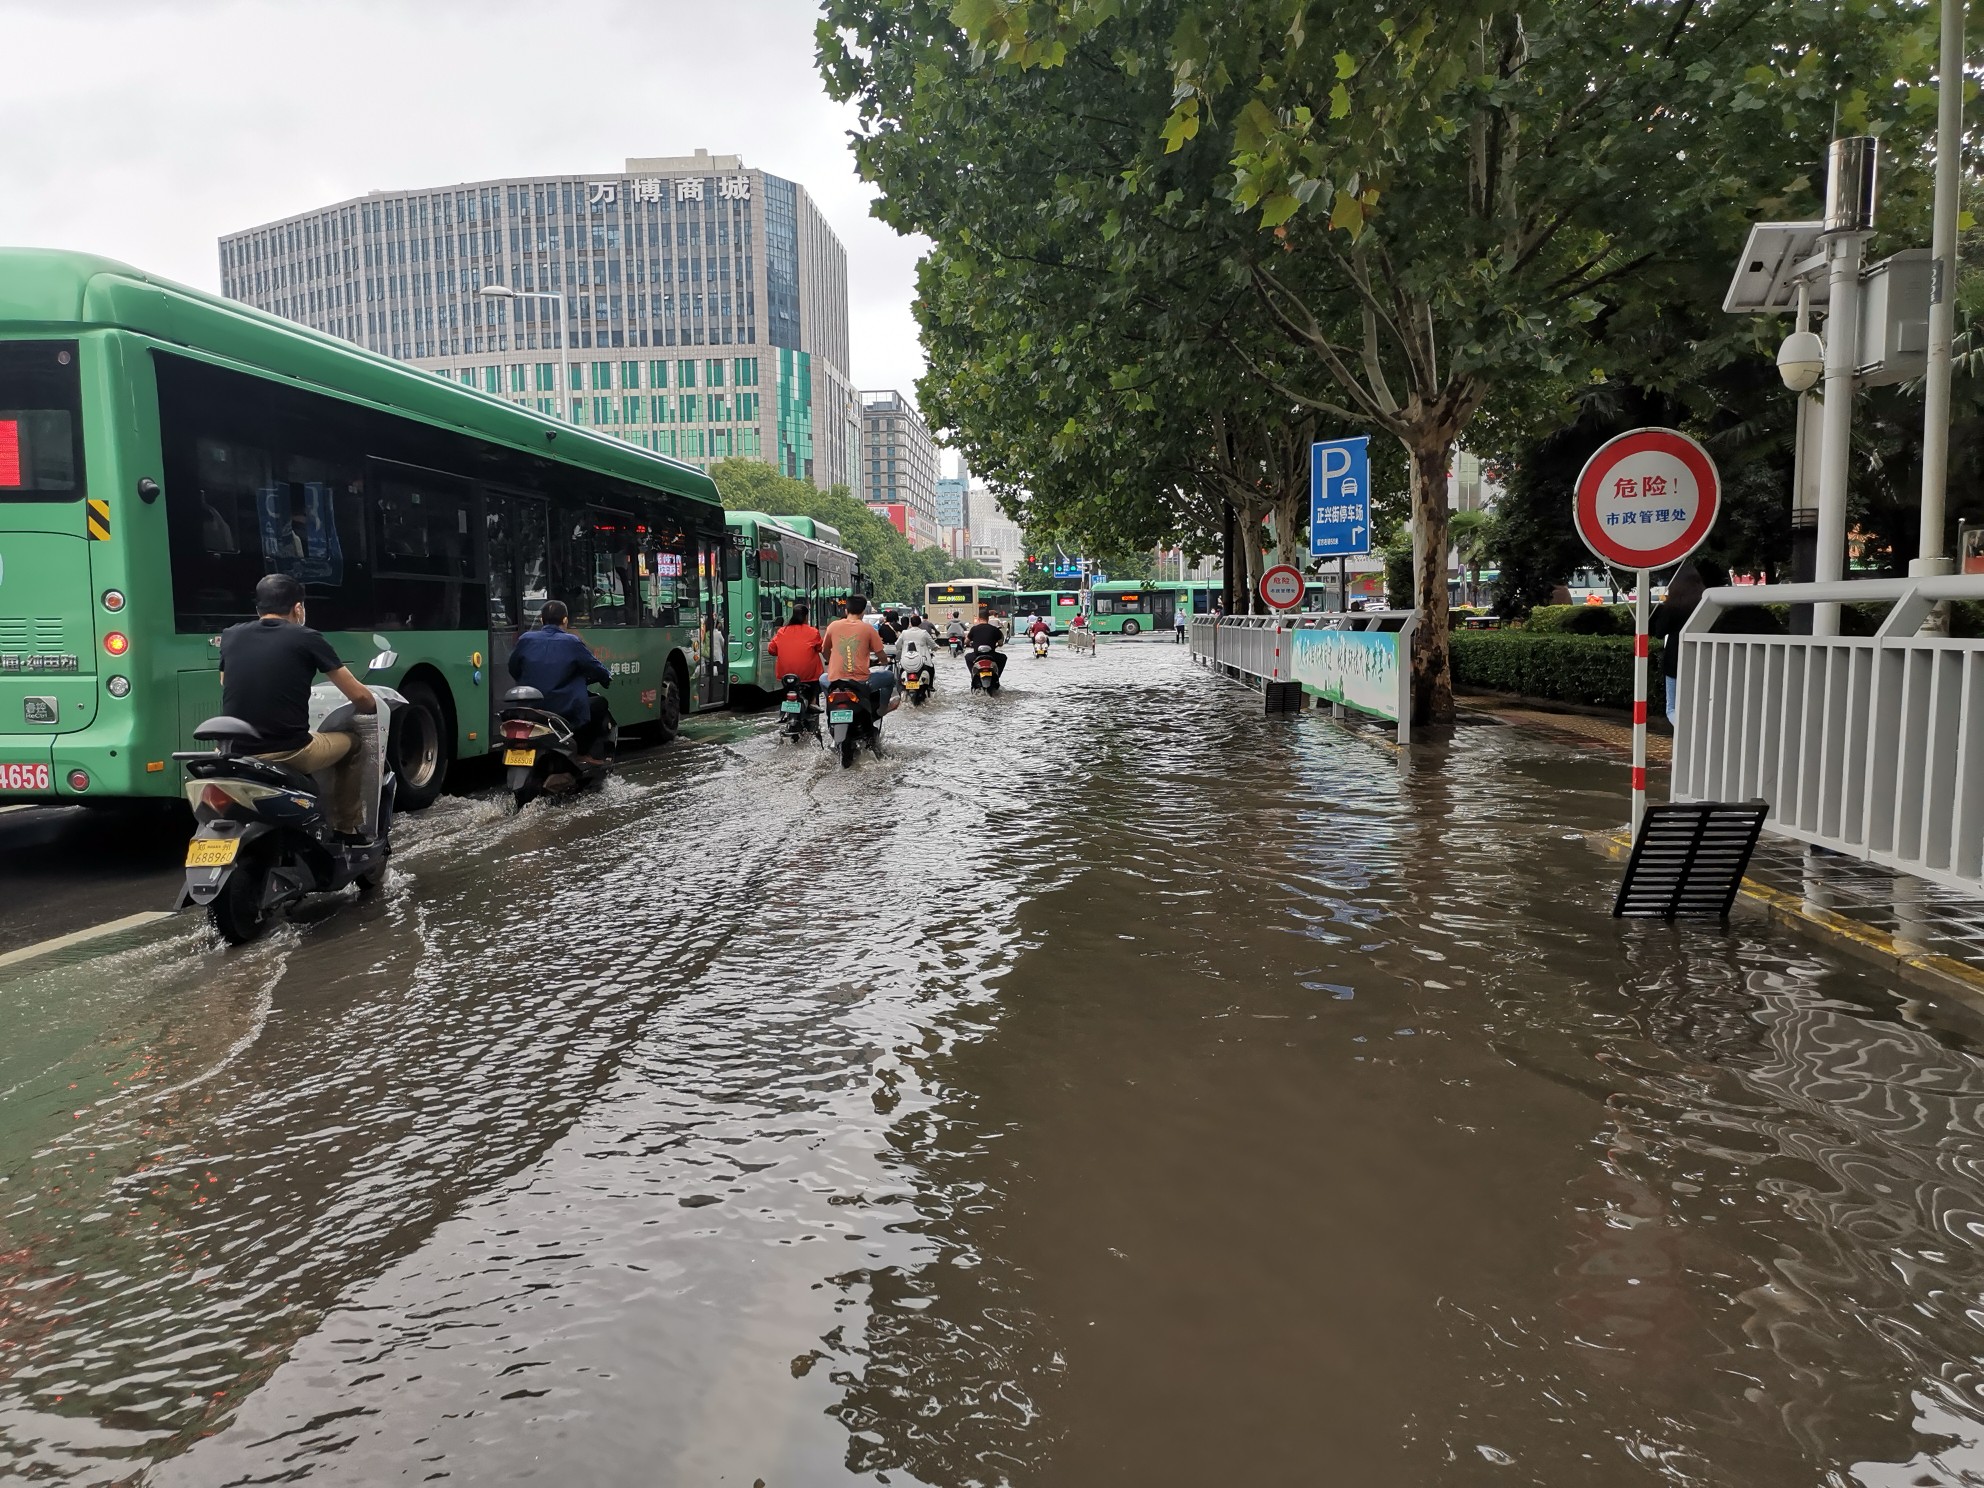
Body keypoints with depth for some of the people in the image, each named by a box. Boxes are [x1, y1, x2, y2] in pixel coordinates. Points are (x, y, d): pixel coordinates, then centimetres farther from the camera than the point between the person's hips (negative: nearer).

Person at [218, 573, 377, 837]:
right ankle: (347, 829, 27)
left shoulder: (230, 636, 9)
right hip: (288, 754, -4)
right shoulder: (306, 639, -3)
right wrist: (375, 707, 24)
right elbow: (359, 696, 1)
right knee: (352, 742, 23)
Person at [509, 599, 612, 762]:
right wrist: (607, 677, 24)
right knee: (600, 703, 20)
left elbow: (513, 670, 14)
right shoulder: (572, 642, -8)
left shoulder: (525, 640, 0)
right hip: (566, 711, -5)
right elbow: (596, 668, 0)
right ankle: (583, 753, 15)